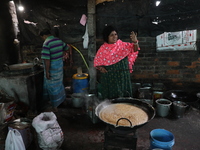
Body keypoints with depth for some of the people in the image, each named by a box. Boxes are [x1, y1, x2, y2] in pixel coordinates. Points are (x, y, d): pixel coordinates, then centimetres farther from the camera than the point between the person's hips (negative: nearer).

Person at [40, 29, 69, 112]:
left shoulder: (46, 43, -20)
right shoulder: (59, 40, 3)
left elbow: (47, 59, -25)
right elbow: (66, 48, 21)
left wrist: (47, 72, -19)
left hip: (52, 67, -7)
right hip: (60, 65, 8)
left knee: (52, 87, 3)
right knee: (58, 83, 24)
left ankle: (54, 107, 14)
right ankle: (60, 99, 42)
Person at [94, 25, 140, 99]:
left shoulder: (122, 45, 0)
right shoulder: (103, 48, 1)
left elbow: (135, 50, -9)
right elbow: (97, 61, 9)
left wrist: (135, 42, -28)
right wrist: (100, 68, -8)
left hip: (122, 76, 0)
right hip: (108, 77, 0)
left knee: (124, 96, 6)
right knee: (110, 97, 8)